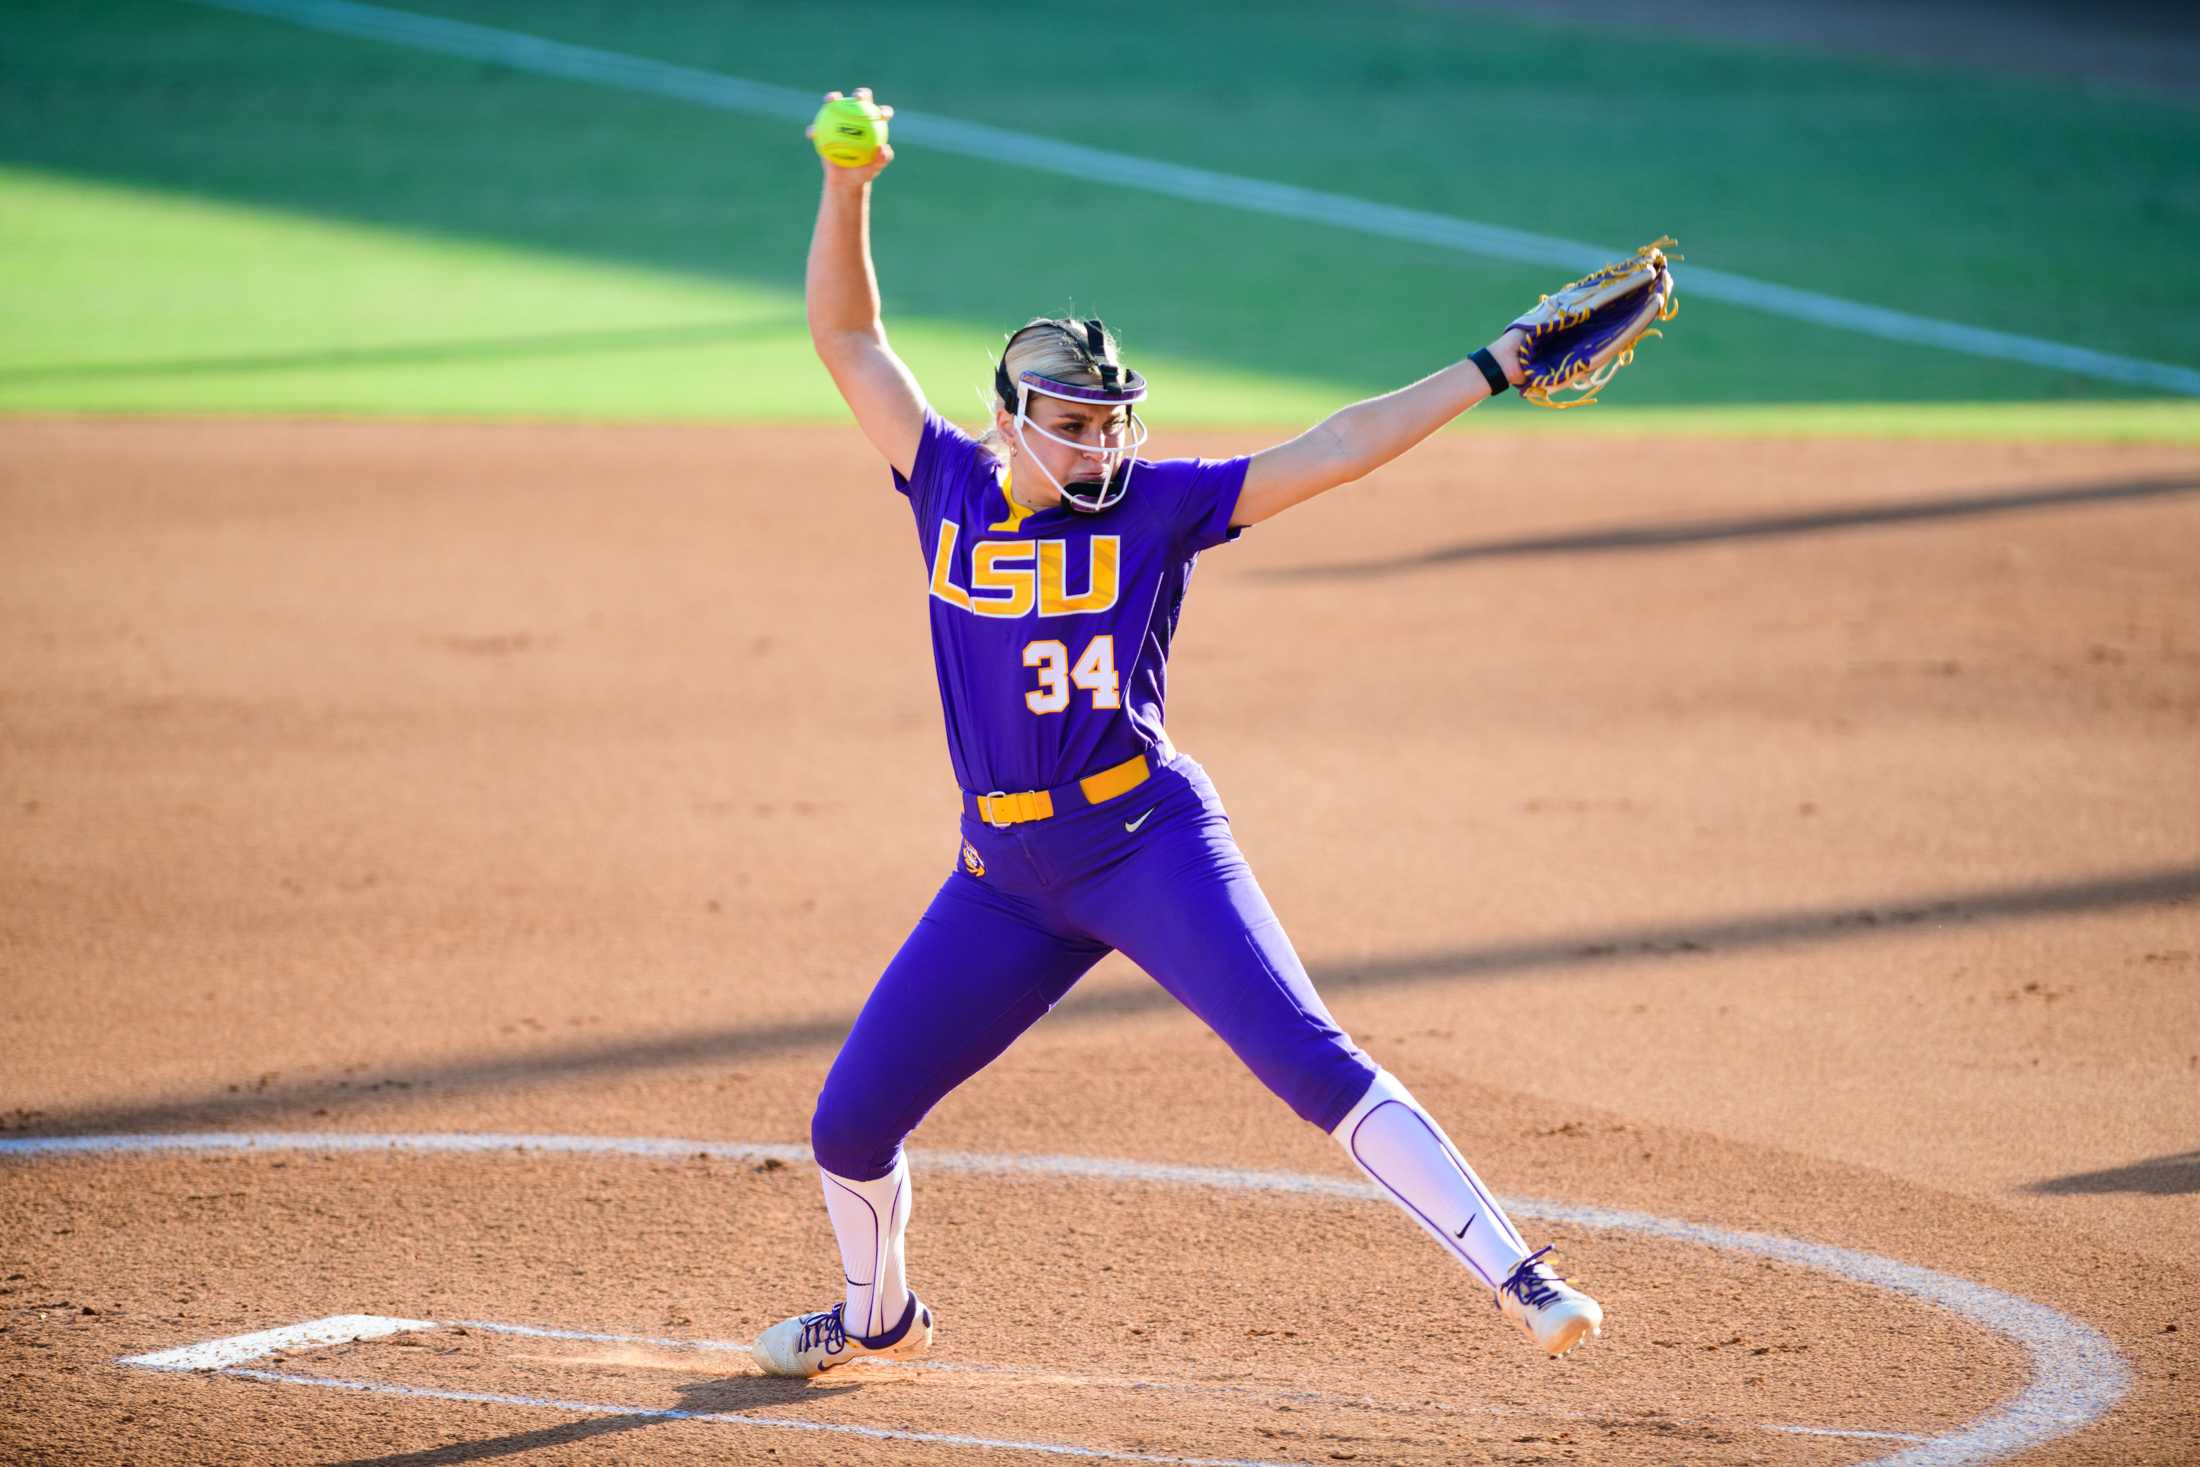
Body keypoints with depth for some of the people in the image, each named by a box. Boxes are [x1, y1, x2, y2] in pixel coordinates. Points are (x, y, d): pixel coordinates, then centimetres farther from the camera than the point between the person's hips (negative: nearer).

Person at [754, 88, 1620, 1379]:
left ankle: (1520, 1278, -24)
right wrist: (847, 187, -4)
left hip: (1148, 838, -4)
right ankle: (879, 1315, 37)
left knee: (1308, 1057, -21)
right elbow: (846, 334, 8)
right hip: (1006, 872, 4)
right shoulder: (952, 485, 3)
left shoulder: (1156, 504, -5)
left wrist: (1493, 369, -17)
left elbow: (1332, 453, -10)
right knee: (849, 1127, 7)